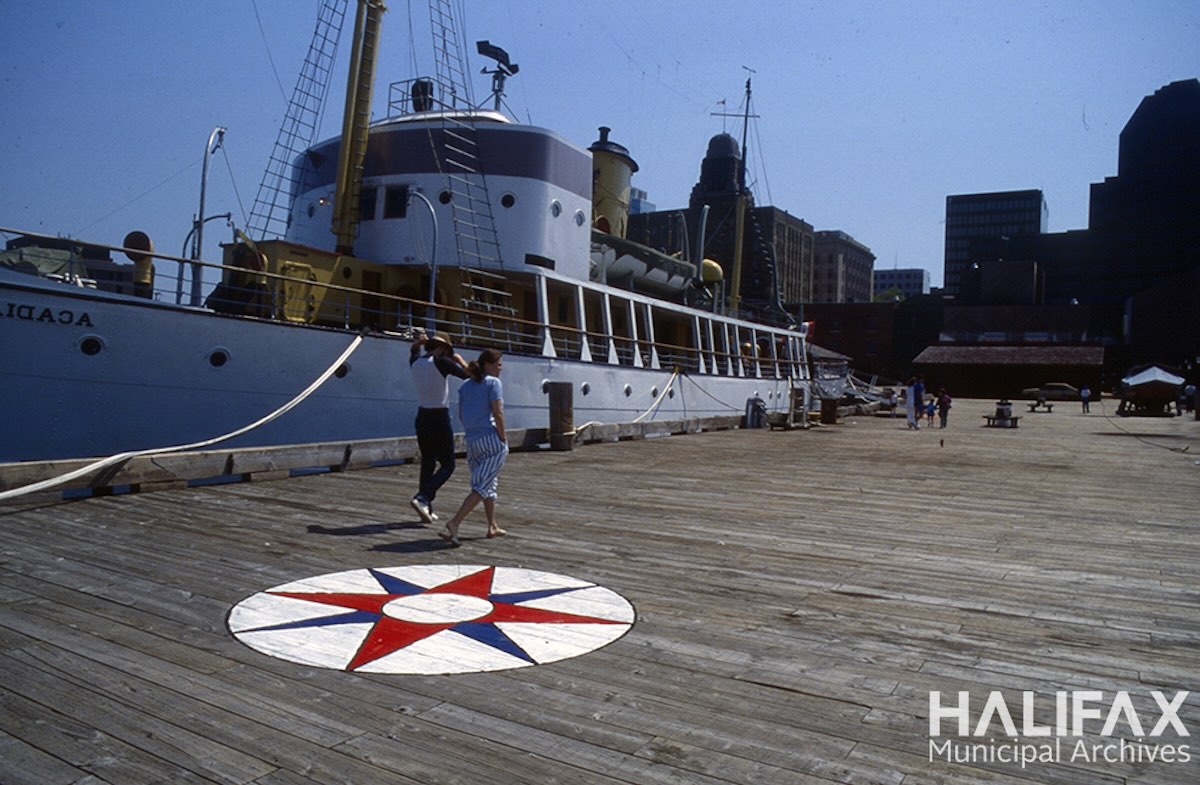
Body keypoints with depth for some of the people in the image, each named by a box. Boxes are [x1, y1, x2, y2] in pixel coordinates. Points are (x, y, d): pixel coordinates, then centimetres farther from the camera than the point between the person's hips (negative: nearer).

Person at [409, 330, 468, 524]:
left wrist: (418, 343, 8)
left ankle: (427, 509, 15)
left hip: (422, 418, 7)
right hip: (440, 419, -7)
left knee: (428, 463, 15)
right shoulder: (441, 362, -14)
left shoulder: (415, 363, 5)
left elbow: (414, 353, 29)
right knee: (447, 465, 2)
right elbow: (468, 375, -12)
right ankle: (422, 498, -15)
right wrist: (460, 359, 5)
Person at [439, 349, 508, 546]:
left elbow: (461, 415, 12)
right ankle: (454, 523, -17)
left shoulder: (465, 386, 13)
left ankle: (492, 527, 24)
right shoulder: (493, 382, -7)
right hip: (492, 439, -7)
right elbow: (497, 414, -14)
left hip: (472, 441, 7)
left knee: (489, 484, 20)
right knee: (481, 487, -6)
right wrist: (503, 438, -7)